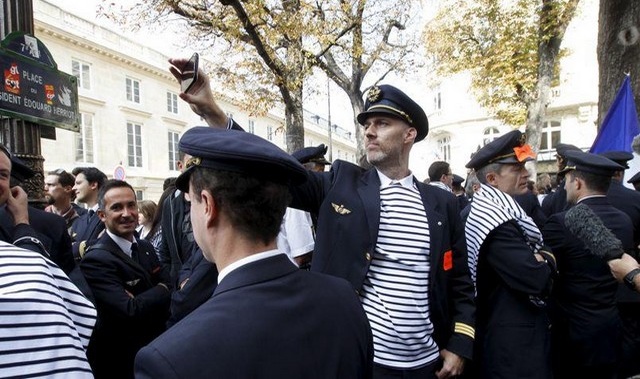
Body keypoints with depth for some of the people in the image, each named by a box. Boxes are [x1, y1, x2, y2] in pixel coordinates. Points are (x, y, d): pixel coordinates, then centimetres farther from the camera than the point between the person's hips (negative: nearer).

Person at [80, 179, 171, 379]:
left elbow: (168, 282, -2)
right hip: (122, 361, -7)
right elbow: (131, 311, -30)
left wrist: (143, 299, -20)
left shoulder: (146, 247, 4)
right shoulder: (96, 259, -22)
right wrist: (162, 289, -14)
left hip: (156, 349, 7)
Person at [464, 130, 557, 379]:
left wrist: (540, 259, -9)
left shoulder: (482, 209, 6)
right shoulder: (499, 221, -25)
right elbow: (537, 280, -30)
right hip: (513, 341, -10)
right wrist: (547, 261, -11)